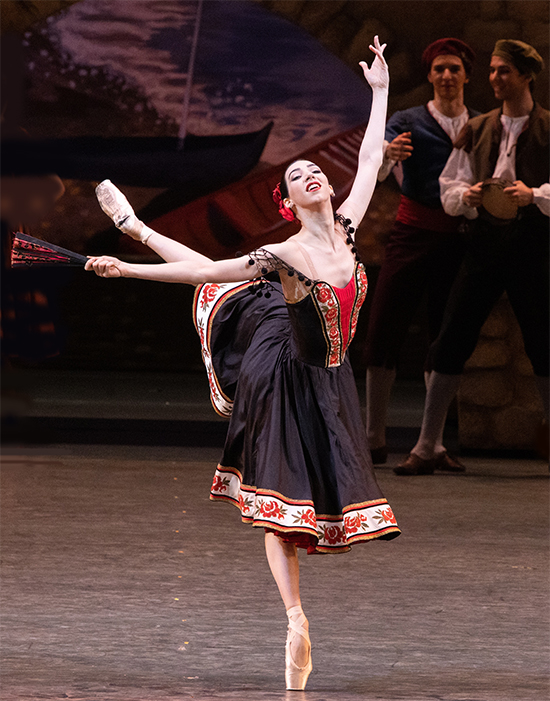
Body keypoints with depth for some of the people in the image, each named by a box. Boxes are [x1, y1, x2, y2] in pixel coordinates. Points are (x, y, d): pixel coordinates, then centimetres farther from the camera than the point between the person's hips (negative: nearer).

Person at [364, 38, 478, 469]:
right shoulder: (408, 123, 5)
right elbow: (375, 172, -11)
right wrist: (388, 153, -33)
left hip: (457, 240, 2)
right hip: (414, 235, -2)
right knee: (384, 333, -7)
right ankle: (375, 440, -3)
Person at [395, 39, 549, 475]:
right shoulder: (478, 131, 14)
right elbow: (449, 186, 12)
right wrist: (466, 195, -8)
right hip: (485, 238, 4)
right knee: (452, 340, -1)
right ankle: (427, 447, 2)